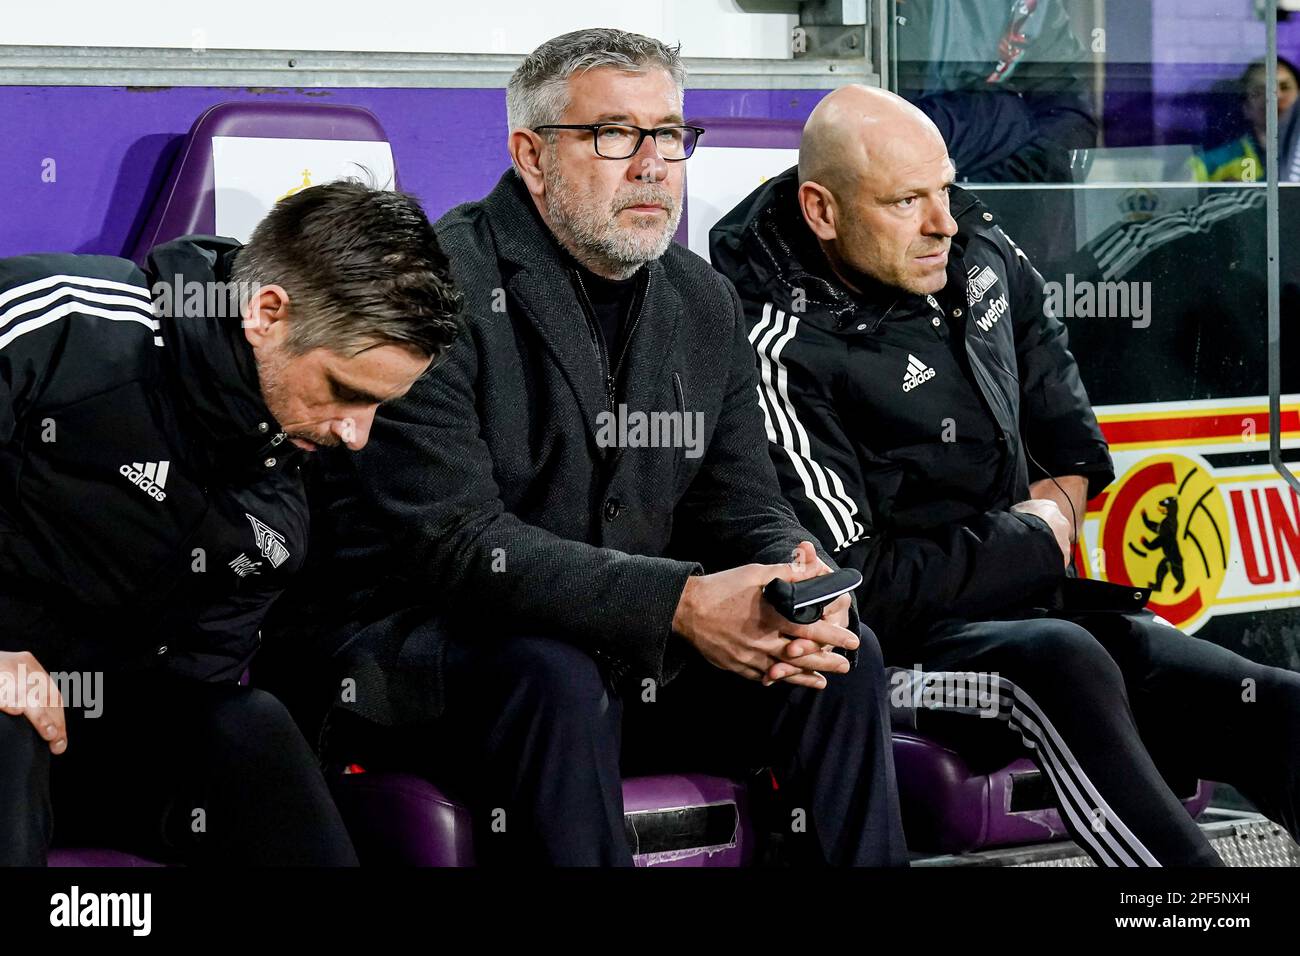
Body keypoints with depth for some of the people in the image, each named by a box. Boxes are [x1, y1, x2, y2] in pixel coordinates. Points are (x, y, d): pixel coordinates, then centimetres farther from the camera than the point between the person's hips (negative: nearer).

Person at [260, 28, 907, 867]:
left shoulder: (705, 304, 9)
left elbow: (741, 505, 7)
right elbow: (452, 539, -24)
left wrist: (796, 581, -20)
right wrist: (678, 603, -33)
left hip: (627, 655, 7)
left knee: (842, 655, -10)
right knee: (552, 677, -37)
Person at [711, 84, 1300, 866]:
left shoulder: (974, 245, 4)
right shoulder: (784, 352, -19)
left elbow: (1040, 340, 31)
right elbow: (855, 588, -21)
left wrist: (1079, 477, 17)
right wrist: (1038, 536, -9)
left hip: (1044, 603, 8)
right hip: (905, 642, -8)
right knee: (1060, 659, -39)